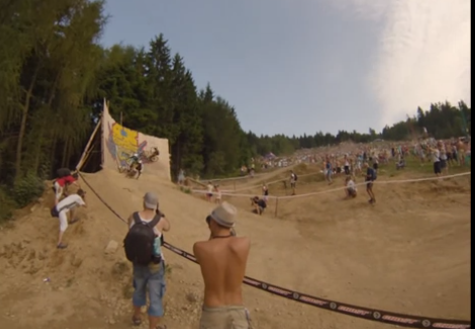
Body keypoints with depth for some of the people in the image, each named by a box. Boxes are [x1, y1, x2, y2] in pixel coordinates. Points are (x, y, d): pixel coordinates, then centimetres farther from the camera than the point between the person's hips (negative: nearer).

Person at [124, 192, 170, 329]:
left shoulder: (133, 217, -17)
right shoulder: (160, 220, -25)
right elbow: (167, 227, 0)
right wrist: (158, 211, -1)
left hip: (137, 262, 5)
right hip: (155, 266, -5)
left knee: (139, 289, 32)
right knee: (155, 298, 13)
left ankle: (137, 316, 56)